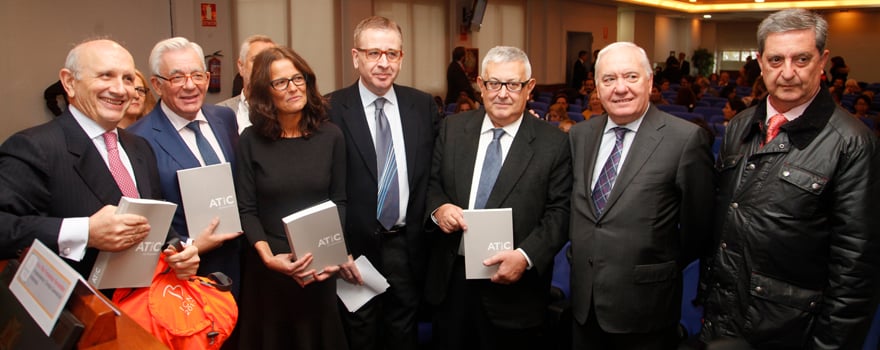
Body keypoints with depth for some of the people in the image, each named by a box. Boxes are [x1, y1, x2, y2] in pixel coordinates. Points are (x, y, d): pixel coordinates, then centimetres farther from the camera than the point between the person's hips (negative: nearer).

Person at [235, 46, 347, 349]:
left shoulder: (330, 136, -2)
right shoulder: (251, 140, -5)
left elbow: (339, 202, 2)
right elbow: (246, 210, -6)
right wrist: (269, 257, -20)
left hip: (320, 266, 1)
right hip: (268, 268, -1)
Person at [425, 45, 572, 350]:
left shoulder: (554, 143, -6)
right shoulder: (452, 128, 3)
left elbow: (559, 213, -8)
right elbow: (431, 183, 9)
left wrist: (525, 256, -20)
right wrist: (438, 207, -13)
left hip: (514, 285, -3)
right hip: (450, 279, 3)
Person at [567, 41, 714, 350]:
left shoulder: (686, 138, -12)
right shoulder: (580, 135, 4)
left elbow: (696, 228, -6)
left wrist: (660, 271, 3)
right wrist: (581, 253, 6)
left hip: (645, 305, -4)